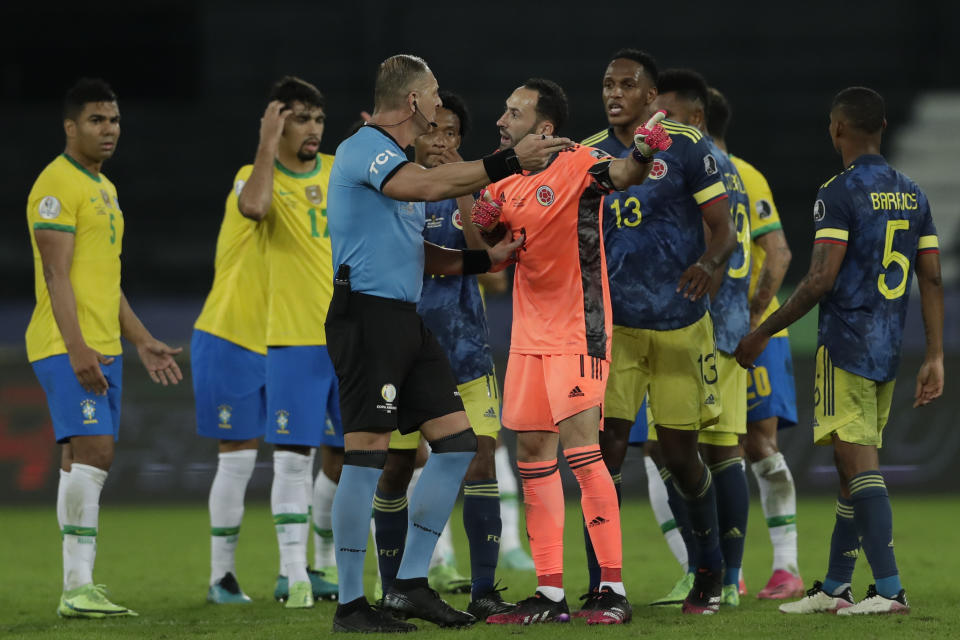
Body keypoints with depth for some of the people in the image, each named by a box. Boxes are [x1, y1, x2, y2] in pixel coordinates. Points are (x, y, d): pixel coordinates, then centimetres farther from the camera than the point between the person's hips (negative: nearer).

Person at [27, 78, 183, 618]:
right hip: (67, 347, -10)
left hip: (103, 347, 10)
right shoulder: (58, 184, -9)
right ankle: (79, 588, -19)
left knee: (86, 462, 8)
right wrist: (77, 348, -24)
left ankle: (79, 589, 9)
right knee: (94, 449, -18)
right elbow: (57, 274, -17)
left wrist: (142, 341, 26)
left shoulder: (104, 189, 21)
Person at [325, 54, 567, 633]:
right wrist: (508, 164, -27)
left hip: (406, 320, 10)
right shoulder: (364, 148, -9)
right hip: (367, 316, -10)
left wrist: (486, 257, 13)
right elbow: (427, 186, -28)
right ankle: (350, 604, -6)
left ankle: (410, 585, 10)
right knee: (368, 452, -10)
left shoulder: (398, 160, 22)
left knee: (457, 442, 6)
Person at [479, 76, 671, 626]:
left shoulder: (577, 165, -11)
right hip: (529, 334, 8)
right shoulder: (507, 184, 11)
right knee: (533, 457, 7)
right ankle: (550, 595, 12)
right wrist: (474, 207, -4)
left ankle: (614, 590, -10)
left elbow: (622, 175, -29)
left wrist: (642, 155, -51)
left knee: (581, 449, -13)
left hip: (577, 333, -8)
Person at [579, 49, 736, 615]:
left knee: (680, 456, 5)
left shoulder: (686, 148, -5)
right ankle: (602, 585, -3)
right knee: (605, 450, -9)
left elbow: (724, 230, -7)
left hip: (680, 324, -2)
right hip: (615, 326, 3)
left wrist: (709, 262, -27)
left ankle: (709, 572, 27)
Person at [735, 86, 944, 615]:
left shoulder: (838, 194, -11)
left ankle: (890, 589, -16)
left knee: (858, 464, -9)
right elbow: (931, 281, 10)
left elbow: (822, 279, -17)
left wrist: (763, 334, -9)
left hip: (845, 347, -8)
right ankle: (834, 588, 19)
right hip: (888, 352, 8)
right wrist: (935, 358, 12)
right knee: (855, 467, 13)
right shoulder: (913, 196, 12)